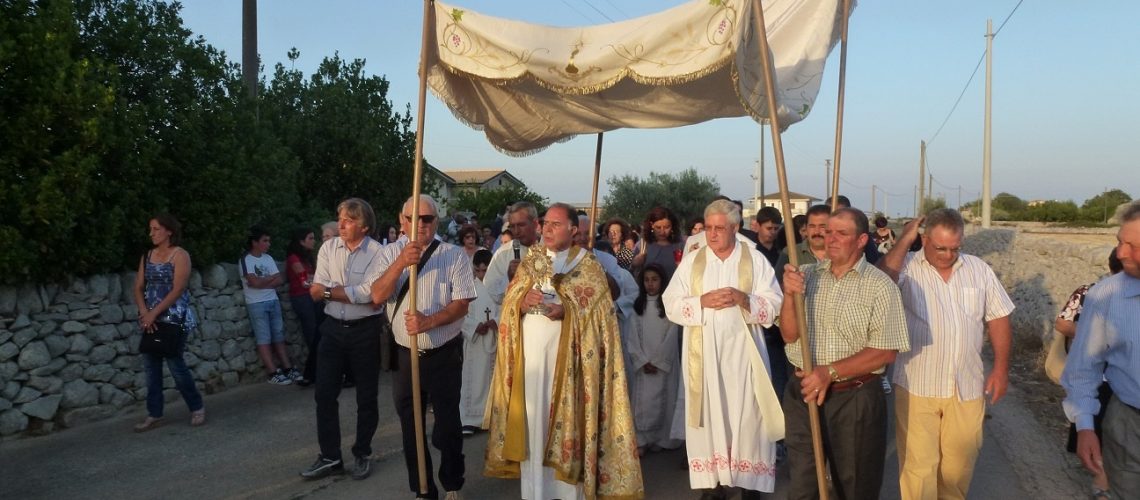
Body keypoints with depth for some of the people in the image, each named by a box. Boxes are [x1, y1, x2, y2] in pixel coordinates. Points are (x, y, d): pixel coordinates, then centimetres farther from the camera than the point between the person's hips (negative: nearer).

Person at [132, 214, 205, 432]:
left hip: (174, 319, -6)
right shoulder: (147, 256, 12)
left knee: (175, 364, -4)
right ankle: (154, 414, 14)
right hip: (151, 320, 6)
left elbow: (178, 289, -15)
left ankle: (197, 407, 12)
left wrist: (154, 313, -17)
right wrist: (144, 313, -8)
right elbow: (139, 287, 8)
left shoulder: (180, 255, -7)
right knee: (150, 366, 6)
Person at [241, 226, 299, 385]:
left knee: (279, 337, 5)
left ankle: (287, 368, 6)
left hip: (273, 301, 6)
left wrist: (262, 282, -10)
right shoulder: (245, 260, -6)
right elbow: (255, 282, -16)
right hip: (256, 304, -5)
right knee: (264, 339, -5)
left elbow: (280, 280, 4)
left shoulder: (268, 258, 11)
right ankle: (273, 373, -6)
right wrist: (271, 278, -1)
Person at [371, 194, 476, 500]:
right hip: (406, 354, 3)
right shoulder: (390, 254, 1)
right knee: (411, 427, 12)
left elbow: (462, 303, -12)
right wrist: (400, 263, -25)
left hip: (445, 354, -3)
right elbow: (377, 296, -11)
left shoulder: (454, 255, -8)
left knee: (448, 424, 8)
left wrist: (428, 321, -27)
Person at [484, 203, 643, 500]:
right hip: (529, 353, 4)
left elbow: (597, 313, -7)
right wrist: (523, 303, -12)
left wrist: (567, 311, -22)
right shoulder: (530, 261, 13)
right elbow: (509, 305, 9)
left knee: (565, 418, 0)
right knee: (532, 419, 7)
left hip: (566, 355, -4)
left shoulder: (588, 266, 0)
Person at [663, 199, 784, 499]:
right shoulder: (691, 262, 7)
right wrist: (702, 301, -14)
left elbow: (775, 304, -2)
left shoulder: (755, 260, 2)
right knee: (708, 415, 4)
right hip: (702, 353, 1)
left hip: (743, 352, -1)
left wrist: (744, 298, -19)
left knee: (746, 416, 1)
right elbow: (671, 305, 2)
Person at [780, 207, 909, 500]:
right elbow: (789, 335, -4)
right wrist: (790, 296, -21)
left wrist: (830, 372, -18)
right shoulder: (806, 276, 1)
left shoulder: (879, 286, -8)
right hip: (803, 394, 3)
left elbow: (886, 352, -13)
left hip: (855, 400, -3)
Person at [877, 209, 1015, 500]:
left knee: (960, 462, 18)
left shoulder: (979, 269, 4)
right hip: (917, 387, -3)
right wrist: (904, 240, -21)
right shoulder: (907, 267, -8)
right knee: (918, 466, 5)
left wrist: (1001, 368, 4)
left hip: (967, 386, 4)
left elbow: (997, 319, 9)